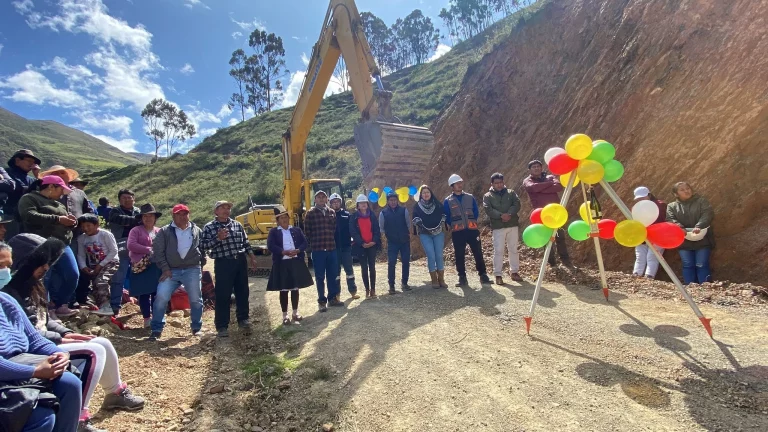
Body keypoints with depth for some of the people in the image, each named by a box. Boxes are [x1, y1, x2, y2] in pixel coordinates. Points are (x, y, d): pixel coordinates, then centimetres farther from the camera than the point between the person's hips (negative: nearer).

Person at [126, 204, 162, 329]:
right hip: (140, 267, -2)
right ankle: (147, 319, 13)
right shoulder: (136, 230, 4)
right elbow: (130, 245, -9)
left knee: (157, 293, 1)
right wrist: (149, 249, -13)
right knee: (143, 293, 3)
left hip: (156, 266, 2)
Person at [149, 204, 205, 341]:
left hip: (192, 270, 1)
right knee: (161, 297, -10)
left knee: (196, 300, 5)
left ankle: (196, 328, 22)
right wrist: (165, 269, -7)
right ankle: (156, 330, 7)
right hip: (171, 271, -1)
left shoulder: (197, 231, 10)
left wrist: (201, 266, 7)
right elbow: (158, 250, 0)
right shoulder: (165, 231, 4)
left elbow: (203, 249, 15)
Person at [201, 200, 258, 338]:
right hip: (223, 264, -4)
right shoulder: (209, 227, -1)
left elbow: (245, 242, 15)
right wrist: (218, 238, -21)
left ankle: (243, 319, 26)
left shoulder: (237, 224, 11)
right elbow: (204, 245, -8)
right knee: (223, 295, 0)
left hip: (240, 261, 4)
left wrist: (252, 258, 13)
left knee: (242, 292, 11)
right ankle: (222, 326, 11)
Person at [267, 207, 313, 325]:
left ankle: (295, 313, 25)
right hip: (281, 264, -2)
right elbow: (271, 246, -10)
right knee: (283, 290, 4)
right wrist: (284, 252, -22)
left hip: (296, 262, 3)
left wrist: (297, 250, -15)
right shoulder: (273, 232, 2)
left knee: (295, 288, 11)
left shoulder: (296, 230, 10)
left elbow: (304, 243, 4)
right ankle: (285, 316, 16)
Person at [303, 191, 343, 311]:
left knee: (333, 275, 10)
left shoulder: (332, 212, 11)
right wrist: (312, 244, 0)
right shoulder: (310, 213, -1)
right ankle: (322, 301, 15)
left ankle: (332, 298, 24)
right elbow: (307, 231, -1)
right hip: (317, 250, -4)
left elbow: (335, 229, 14)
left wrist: (333, 241, 7)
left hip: (331, 248, 4)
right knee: (320, 277, 4)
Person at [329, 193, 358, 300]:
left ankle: (353, 291, 18)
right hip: (334, 248, -1)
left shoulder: (346, 214, 4)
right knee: (336, 270, 9)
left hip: (346, 247, 1)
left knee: (349, 269, 8)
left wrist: (353, 240, -6)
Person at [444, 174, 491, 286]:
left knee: (478, 253, 1)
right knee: (459, 256, 2)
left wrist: (471, 223, 3)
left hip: (472, 230, 1)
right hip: (457, 233, -1)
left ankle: (483, 275, 13)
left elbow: (476, 213, 12)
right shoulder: (447, 201, 4)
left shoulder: (470, 197, 10)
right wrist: (455, 226, -1)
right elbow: (446, 217, 4)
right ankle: (462, 278, 12)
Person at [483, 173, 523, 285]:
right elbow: (488, 210, -10)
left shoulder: (511, 193, 11)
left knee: (513, 249, 11)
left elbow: (517, 204, -3)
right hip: (498, 227, -3)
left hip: (512, 225, 3)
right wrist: (501, 215, -22)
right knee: (498, 251, -5)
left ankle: (514, 271, 24)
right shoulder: (487, 196, 4)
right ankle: (498, 275, 1)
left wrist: (509, 214, -19)